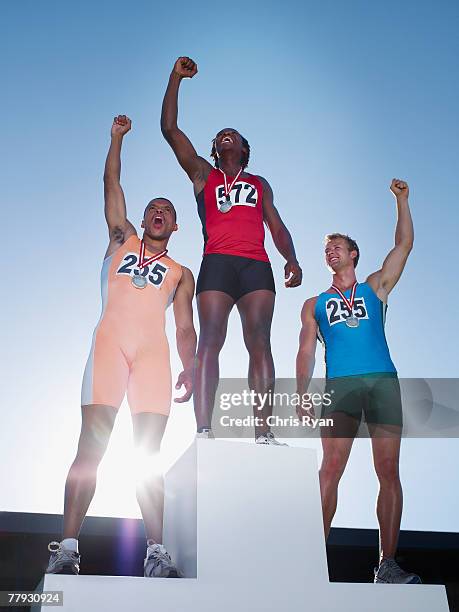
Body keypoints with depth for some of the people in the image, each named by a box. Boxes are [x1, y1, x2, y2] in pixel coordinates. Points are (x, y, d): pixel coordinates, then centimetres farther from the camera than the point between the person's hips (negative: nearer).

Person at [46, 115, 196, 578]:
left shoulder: (181, 273, 24)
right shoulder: (121, 241, 26)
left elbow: (185, 328, 13)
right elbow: (111, 184, 23)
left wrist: (189, 366, -2)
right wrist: (117, 137, 21)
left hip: (153, 352, 1)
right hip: (110, 343, 0)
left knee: (149, 456, -4)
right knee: (90, 448, -9)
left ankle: (156, 550, -3)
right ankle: (67, 546, -8)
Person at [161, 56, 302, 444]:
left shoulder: (260, 184, 28)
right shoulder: (202, 174, 23)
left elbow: (277, 227, 19)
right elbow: (169, 128, 16)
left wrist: (292, 260, 1)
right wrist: (176, 78, 13)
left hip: (256, 265, 2)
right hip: (217, 263, -1)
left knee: (259, 342, -9)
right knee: (210, 341, -14)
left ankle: (263, 433, -12)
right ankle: (204, 431, -19)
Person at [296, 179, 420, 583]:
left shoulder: (376, 288, 22)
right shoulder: (315, 304, 21)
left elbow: (405, 243, 17)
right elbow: (306, 352, 12)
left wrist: (402, 200, 13)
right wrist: (301, 396, 0)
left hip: (384, 382, 1)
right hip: (340, 385, 0)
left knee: (389, 472, -3)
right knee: (331, 470, -9)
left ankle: (387, 565, 2)